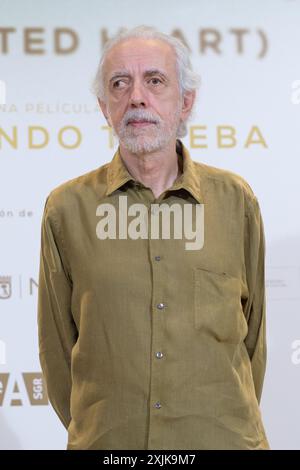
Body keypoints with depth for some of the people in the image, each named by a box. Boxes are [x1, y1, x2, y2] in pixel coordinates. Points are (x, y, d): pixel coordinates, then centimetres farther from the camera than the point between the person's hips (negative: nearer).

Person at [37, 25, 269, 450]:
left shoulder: (236, 200, -1)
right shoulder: (67, 208, -4)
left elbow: (252, 327, 6)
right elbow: (57, 340, 3)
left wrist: (234, 423, 8)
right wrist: (88, 429, 6)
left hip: (224, 438, 1)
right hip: (105, 439, 0)